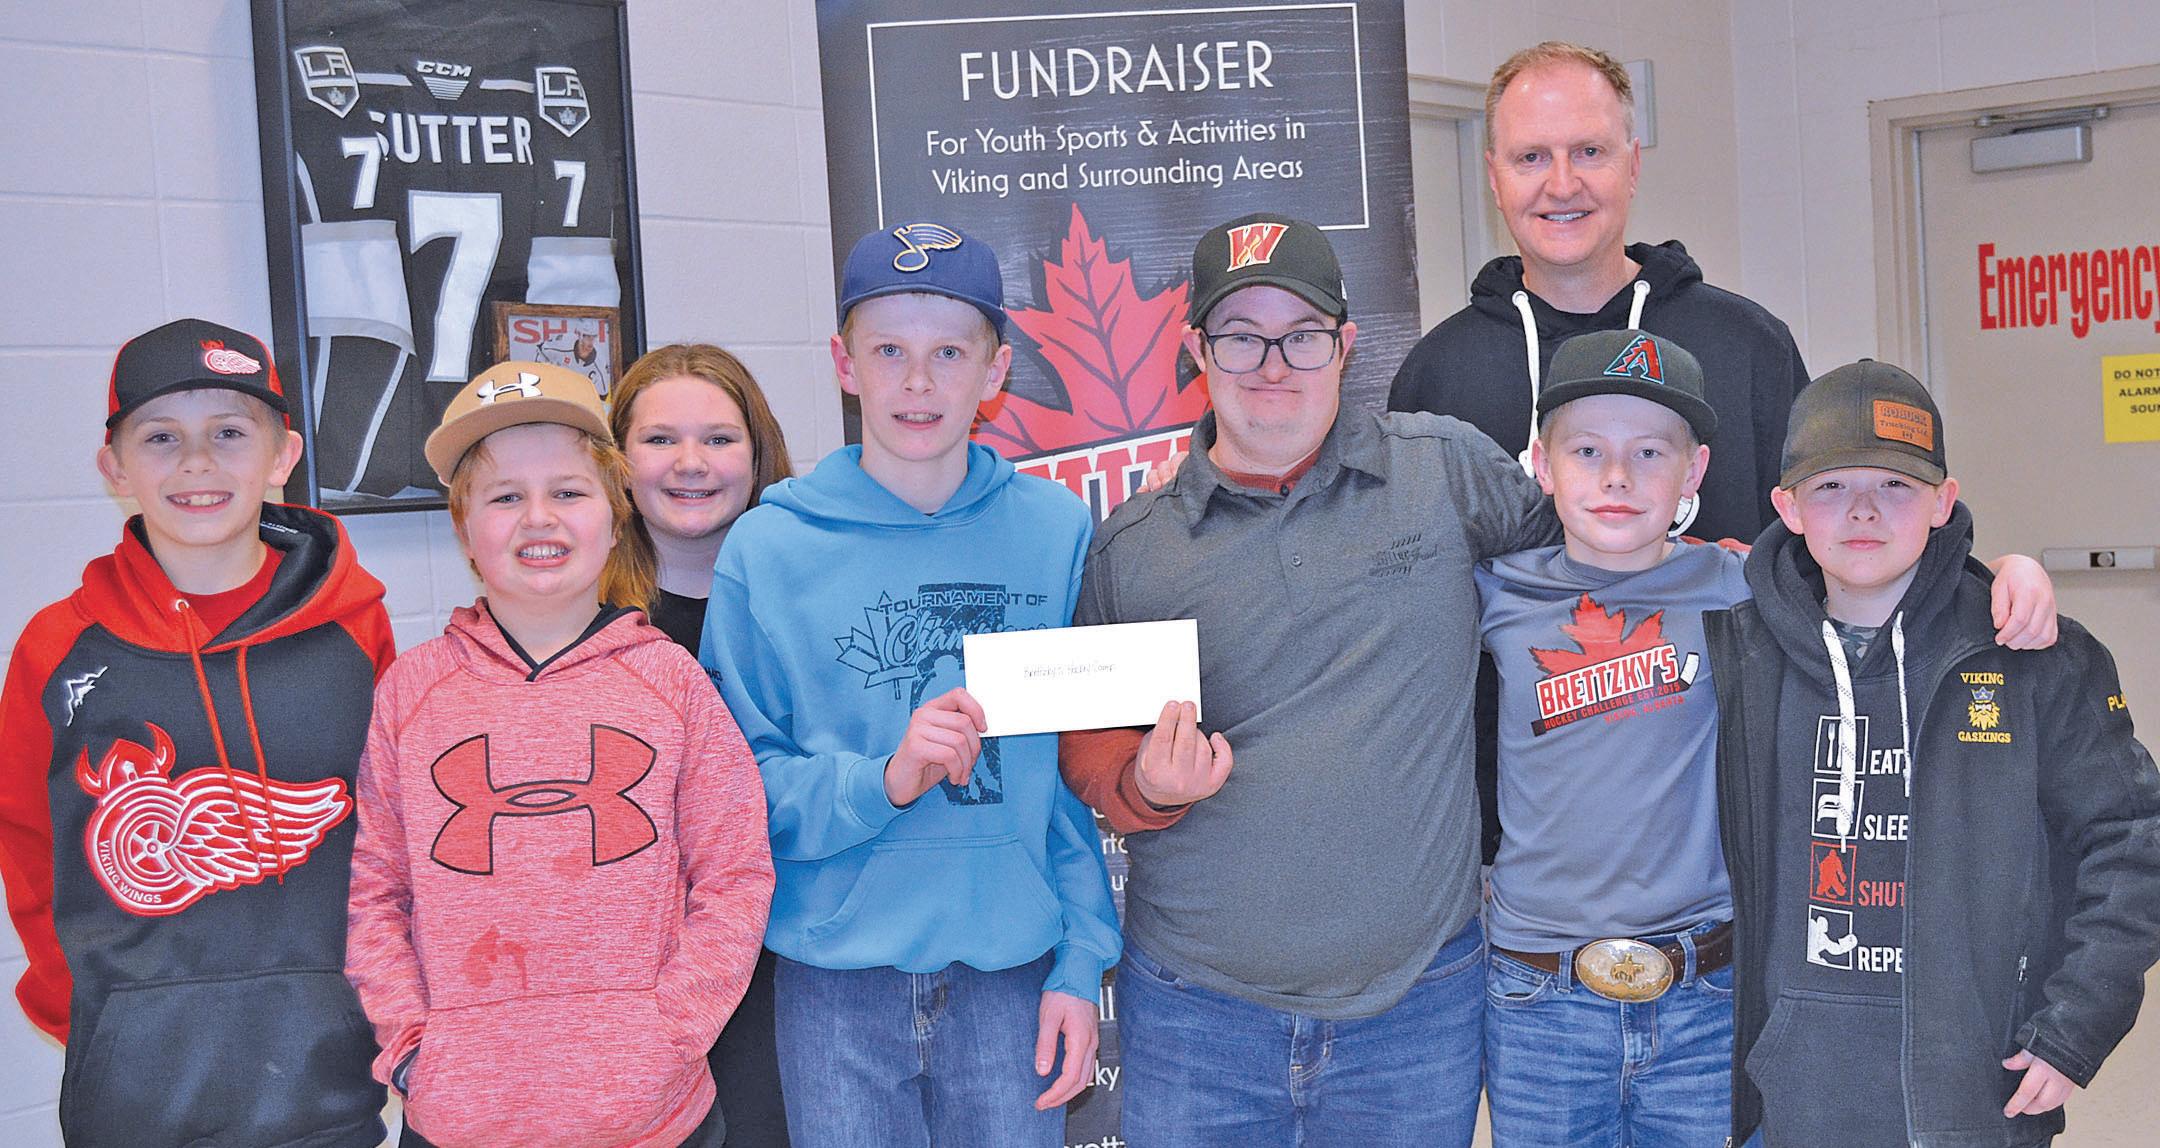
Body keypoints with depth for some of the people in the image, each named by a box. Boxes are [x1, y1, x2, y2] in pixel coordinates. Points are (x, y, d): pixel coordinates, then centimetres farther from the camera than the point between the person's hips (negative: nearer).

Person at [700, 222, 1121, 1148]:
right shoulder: (768, 549, -4)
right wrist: (882, 782, -20)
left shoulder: (1056, 532, 0)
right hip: (838, 976, -1)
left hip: (1011, 968, 1)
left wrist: (1081, 963, 0)